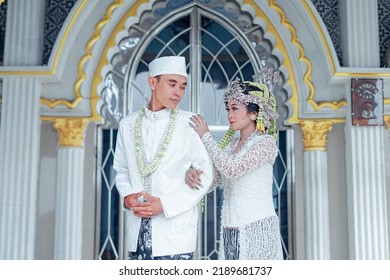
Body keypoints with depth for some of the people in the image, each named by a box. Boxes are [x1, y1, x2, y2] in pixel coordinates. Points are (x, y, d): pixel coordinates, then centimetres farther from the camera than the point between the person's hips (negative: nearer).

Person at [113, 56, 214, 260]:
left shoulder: (190, 123, -4)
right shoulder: (128, 124, 8)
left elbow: (205, 174, -4)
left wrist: (165, 205, -11)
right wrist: (126, 196, -5)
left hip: (176, 227, -3)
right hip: (137, 227, 3)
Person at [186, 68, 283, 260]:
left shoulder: (266, 142, -7)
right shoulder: (229, 145, 13)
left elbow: (231, 169, -20)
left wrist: (205, 135, -10)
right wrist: (191, 173, -13)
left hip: (257, 229, -6)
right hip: (229, 231, 6)